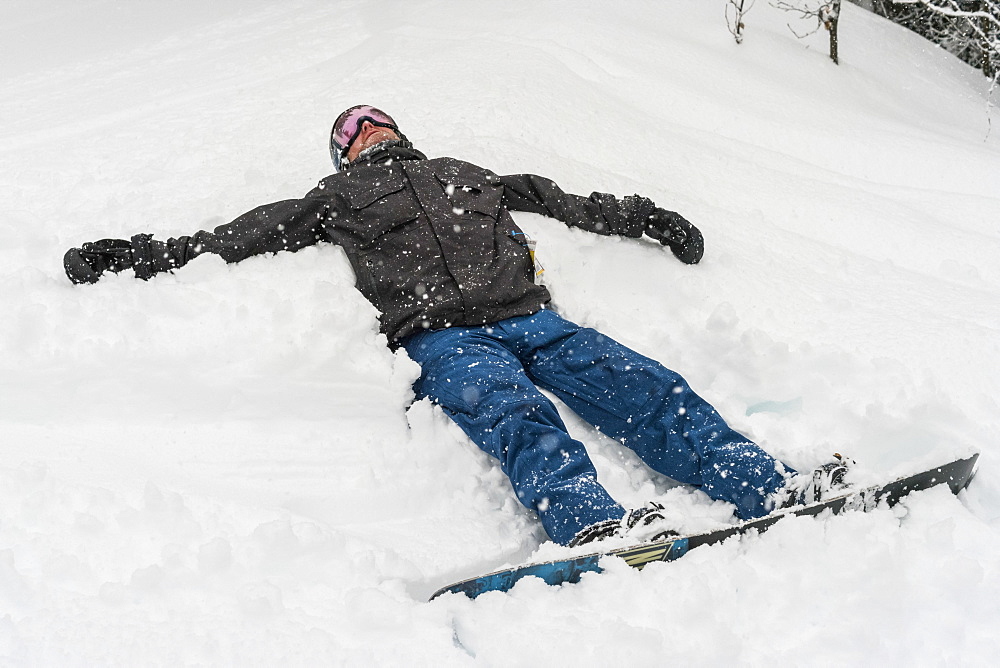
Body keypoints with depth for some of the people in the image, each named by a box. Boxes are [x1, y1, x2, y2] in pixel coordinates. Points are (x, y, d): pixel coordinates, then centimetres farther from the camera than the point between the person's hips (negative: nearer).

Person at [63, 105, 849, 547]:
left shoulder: (468, 174, 34)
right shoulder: (338, 197, 27)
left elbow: (567, 202, 36)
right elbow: (241, 236, 22)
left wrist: (644, 217, 30)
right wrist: (143, 254, 14)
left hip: (528, 316, 3)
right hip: (442, 336, -3)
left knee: (641, 387, -18)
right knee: (515, 413, -34)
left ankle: (768, 486, -30)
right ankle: (593, 521, -58)